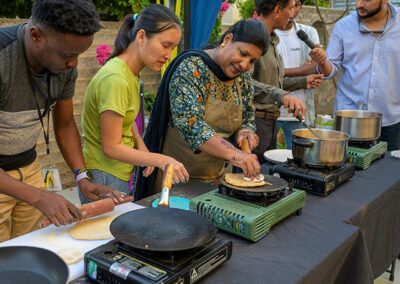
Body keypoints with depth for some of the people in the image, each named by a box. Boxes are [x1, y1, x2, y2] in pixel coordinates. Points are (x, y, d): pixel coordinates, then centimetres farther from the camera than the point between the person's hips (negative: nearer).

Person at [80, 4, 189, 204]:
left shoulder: (130, 73, 4)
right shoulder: (115, 79, -25)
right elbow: (111, 147, -21)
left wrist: (140, 143, 1)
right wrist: (162, 160, -23)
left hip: (119, 174, 9)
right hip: (104, 178, -9)